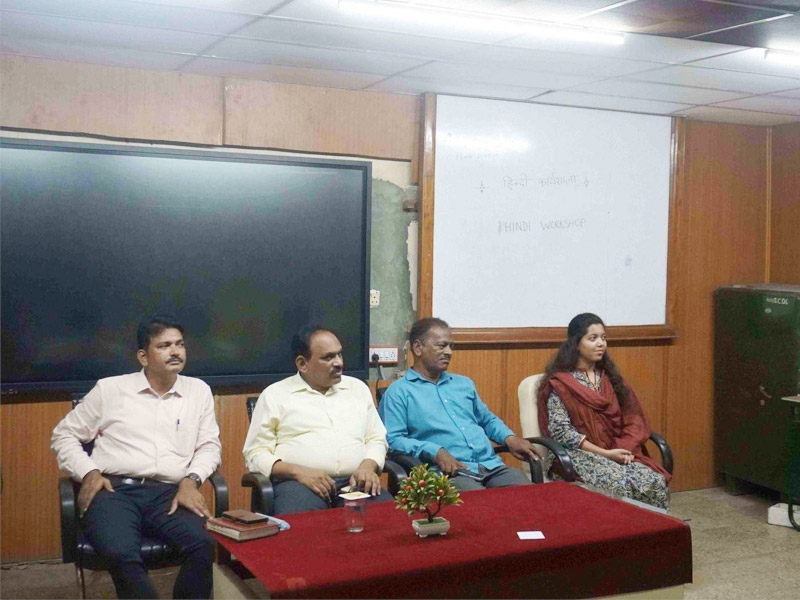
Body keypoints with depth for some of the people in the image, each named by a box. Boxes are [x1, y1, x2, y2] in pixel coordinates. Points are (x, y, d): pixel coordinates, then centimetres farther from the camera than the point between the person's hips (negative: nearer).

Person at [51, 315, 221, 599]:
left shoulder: (199, 390, 16)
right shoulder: (110, 389, 11)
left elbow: (209, 445, 17)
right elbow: (64, 435, 17)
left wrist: (191, 479, -3)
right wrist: (89, 472, -1)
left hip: (170, 494, 2)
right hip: (114, 490, -1)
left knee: (203, 545, -31)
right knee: (121, 553, -35)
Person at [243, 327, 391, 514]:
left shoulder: (358, 388, 22)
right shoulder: (274, 395, 10)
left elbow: (376, 439, 22)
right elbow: (255, 454, 5)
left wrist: (368, 465, -2)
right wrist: (298, 471, -12)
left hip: (355, 482, 4)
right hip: (300, 483, -4)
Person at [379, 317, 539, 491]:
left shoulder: (465, 384, 27)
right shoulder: (399, 391, 6)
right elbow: (393, 439, -5)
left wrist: (510, 438, 15)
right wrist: (435, 452, -19)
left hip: (491, 465, 6)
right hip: (448, 471, -6)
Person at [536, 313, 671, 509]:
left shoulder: (609, 378, 18)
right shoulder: (560, 383, -1)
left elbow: (632, 417, 14)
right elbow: (560, 430, -9)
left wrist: (625, 448, -6)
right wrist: (604, 453, -14)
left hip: (617, 452, 5)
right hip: (581, 455, -5)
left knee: (655, 482, -24)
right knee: (619, 485, -34)